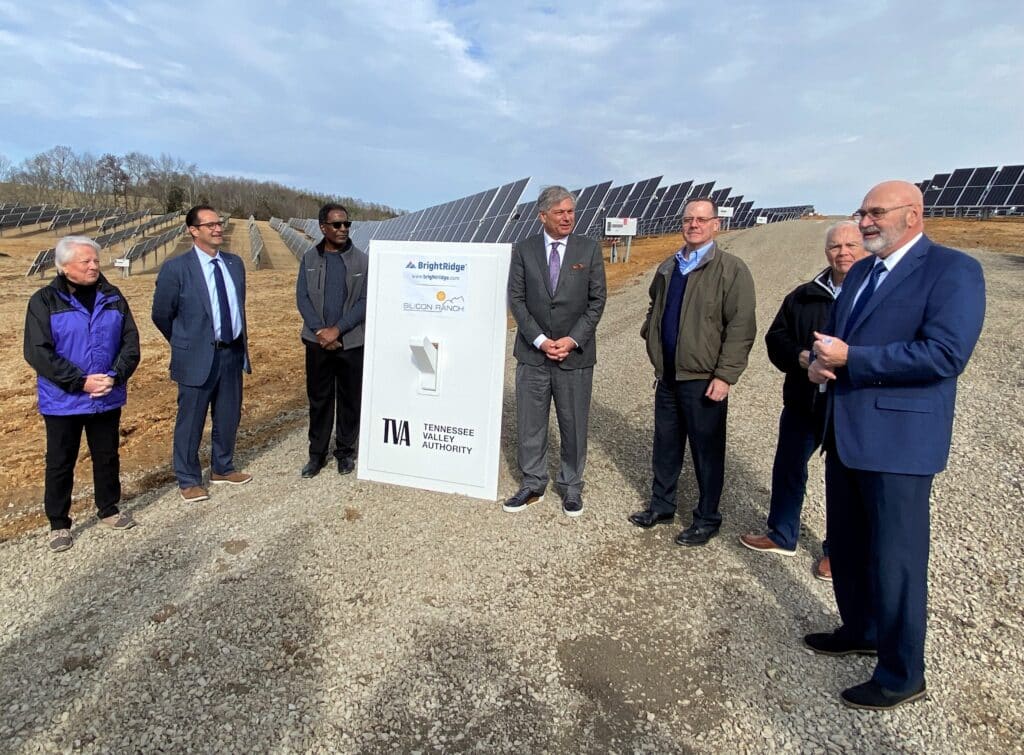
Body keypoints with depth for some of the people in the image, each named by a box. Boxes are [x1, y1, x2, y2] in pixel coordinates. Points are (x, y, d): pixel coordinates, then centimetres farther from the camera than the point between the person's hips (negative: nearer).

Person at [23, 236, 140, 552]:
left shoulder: (112, 297, 2)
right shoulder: (44, 301, -7)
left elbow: (131, 342, 1)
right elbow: (37, 352, -12)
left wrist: (116, 376, -15)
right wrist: (80, 381, -19)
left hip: (107, 398, 3)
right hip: (62, 401, -3)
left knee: (107, 456, 15)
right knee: (60, 463, 9)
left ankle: (108, 509, 33)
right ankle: (58, 523, 24)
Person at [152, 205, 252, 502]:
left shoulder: (235, 263, 6)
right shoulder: (176, 268, -11)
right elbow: (161, 315, -2)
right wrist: (186, 344, 6)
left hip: (233, 353, 5)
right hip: (198, 357, -5)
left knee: (229, 417, 17)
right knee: (190, 422, 7)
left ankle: (222, 469, 36)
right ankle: (189, 480, 24)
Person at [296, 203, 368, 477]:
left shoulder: (362, 261, -1)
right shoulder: (309, 258, 4)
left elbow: (365, 301, -6)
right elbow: (302, 297, 1)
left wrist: (337, 330, -14)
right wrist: (320, 331, -12)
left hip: (352, 342, -1)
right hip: (318, 341, 1)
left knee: (350, 399, 7)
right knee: (318, 399, 8)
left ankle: (346, 451, 22)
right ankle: (317, 453, 19)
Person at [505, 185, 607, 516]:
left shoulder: (589, 249, 1)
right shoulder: (523, 250, 2)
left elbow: (597, 300, 0)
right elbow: (516, 299, 0)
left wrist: (573, 340, -10)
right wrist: (540, 340, -10)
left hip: (576, 353, 0)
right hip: (533, 352, 1)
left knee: (574, 424, 8)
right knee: (530, 423, 8)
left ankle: (571, 487, 24)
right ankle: (533, 485, 24)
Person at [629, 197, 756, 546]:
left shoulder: (731, 269, -9)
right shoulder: (667, 268, 12)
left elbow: (741, 327, -14)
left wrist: (725, 375, -18)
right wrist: (650, 331, 12)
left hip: (704, 380, -6)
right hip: (668, 375, 6)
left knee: (707, 451, 6)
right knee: (665, 445, 17)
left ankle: (707, 518, 22)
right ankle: (661, 505, 33)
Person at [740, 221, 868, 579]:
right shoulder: (803, 296, 6)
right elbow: (776, 337, 7)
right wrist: (800, 357, -13)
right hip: (802, 404, 4)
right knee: (788, 469, 15)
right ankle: (781, 535, 35)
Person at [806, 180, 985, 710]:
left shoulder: (952, 270, -11)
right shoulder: (861, 271, 14)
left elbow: (946, 353, -23)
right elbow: (834, 332, 20)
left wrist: (850, 359, -22)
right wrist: (818, 362, -3)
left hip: (898, 438, -8)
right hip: (846, 433, 8)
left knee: (896, 558, 3)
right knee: (846, 546, 20)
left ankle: (902, 675, 20)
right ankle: (861, 630, 41)